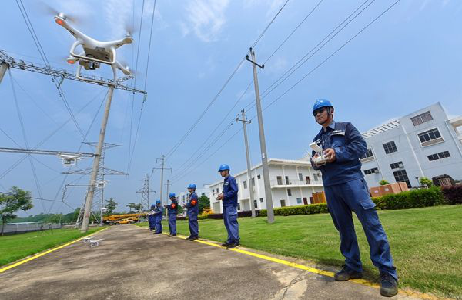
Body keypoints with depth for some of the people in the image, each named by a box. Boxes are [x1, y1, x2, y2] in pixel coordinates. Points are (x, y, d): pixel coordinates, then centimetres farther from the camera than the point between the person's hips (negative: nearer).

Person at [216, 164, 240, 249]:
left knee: (232, 222, -6)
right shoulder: (225, 181, 17)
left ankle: (236, 240, 2)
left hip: (231, 204, -9)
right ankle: (230, 240, 21)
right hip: (226, 204, 9)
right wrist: (222, 195, 3)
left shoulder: (231, 179, -9)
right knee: (227, 222, 12)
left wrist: (224, 195, -16)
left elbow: (235, 190, -19)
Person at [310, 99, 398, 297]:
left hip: (350, 179, -4)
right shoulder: (317, 139, 21)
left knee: (370, 221, -8)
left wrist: (337, 153, -17)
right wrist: (315, 161, -6)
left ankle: (388, 272, 3)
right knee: (343, 227, 7)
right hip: (330, 186, 5)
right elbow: (314, 161, 18)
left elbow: (361, 146, -4)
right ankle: (353, 267, 17)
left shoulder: (345, 127, 8)